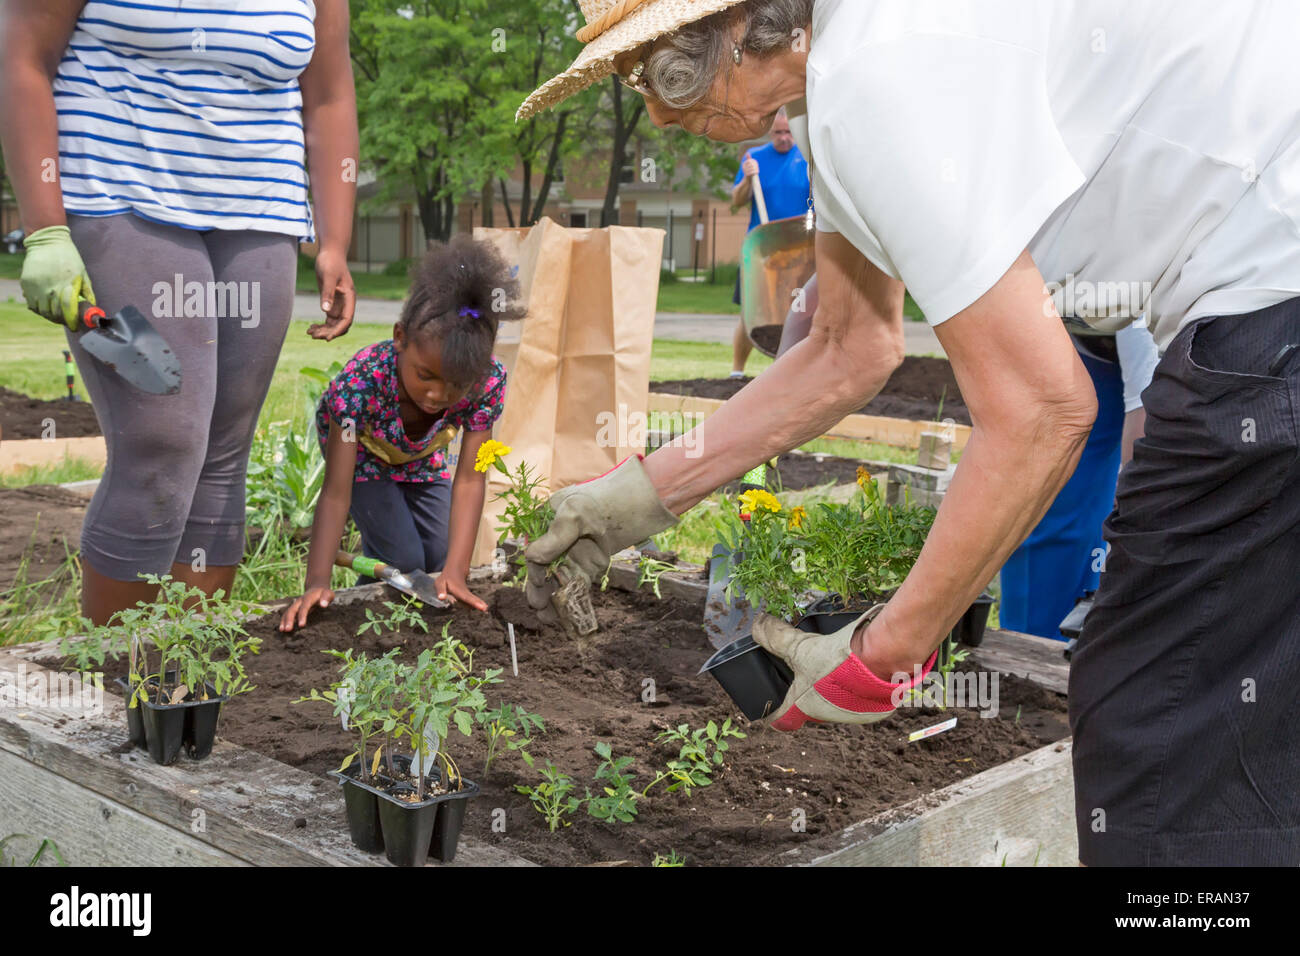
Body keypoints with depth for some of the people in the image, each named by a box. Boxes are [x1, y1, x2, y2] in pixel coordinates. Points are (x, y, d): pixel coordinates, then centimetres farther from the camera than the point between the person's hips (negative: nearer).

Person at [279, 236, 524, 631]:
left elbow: (470, 480, -33)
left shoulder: (487, 381, -36)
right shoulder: (361, 381, -42)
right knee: (402, 562, -18)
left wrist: (455, 573, -41)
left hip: (421, 457, 3)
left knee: (440, 560, -7)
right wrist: (317, 583, -47)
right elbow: (336, 494, -39)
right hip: (358, 448, -3)